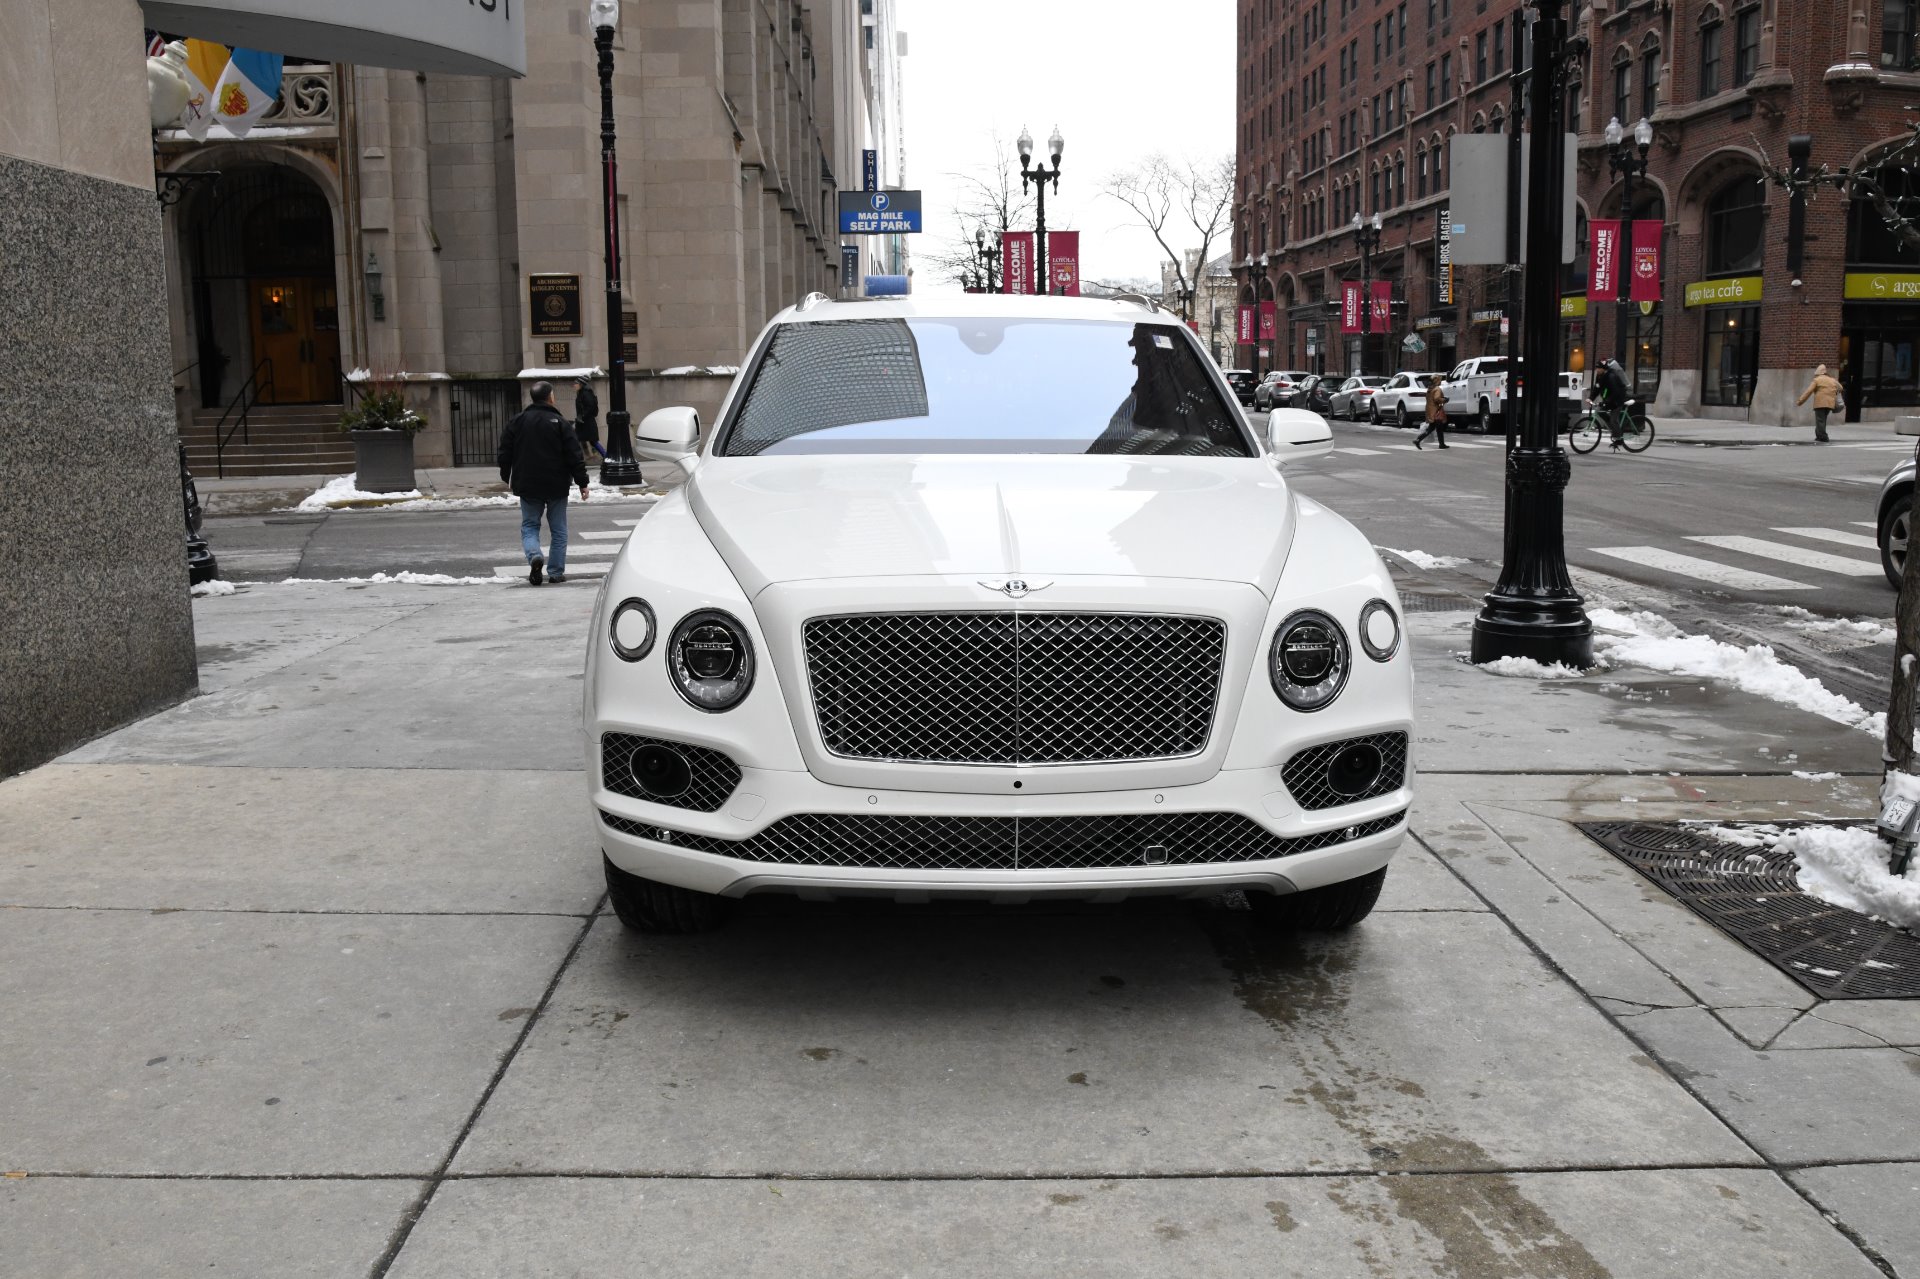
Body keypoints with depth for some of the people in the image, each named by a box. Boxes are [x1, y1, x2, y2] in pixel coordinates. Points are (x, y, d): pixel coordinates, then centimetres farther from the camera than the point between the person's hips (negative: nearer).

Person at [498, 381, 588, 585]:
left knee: (529, 526, 12)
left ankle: (534, 555, -16)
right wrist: (582, 483, -3)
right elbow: (575, 456, -9)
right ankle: (556, 572, 8)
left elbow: (505, 452, 7)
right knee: (558, 529, 9)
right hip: (556, 486, -2)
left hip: (527, 486, 2)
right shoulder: (560, 423, -7)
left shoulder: (517, 422, 1)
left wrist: (506, 477, 22)